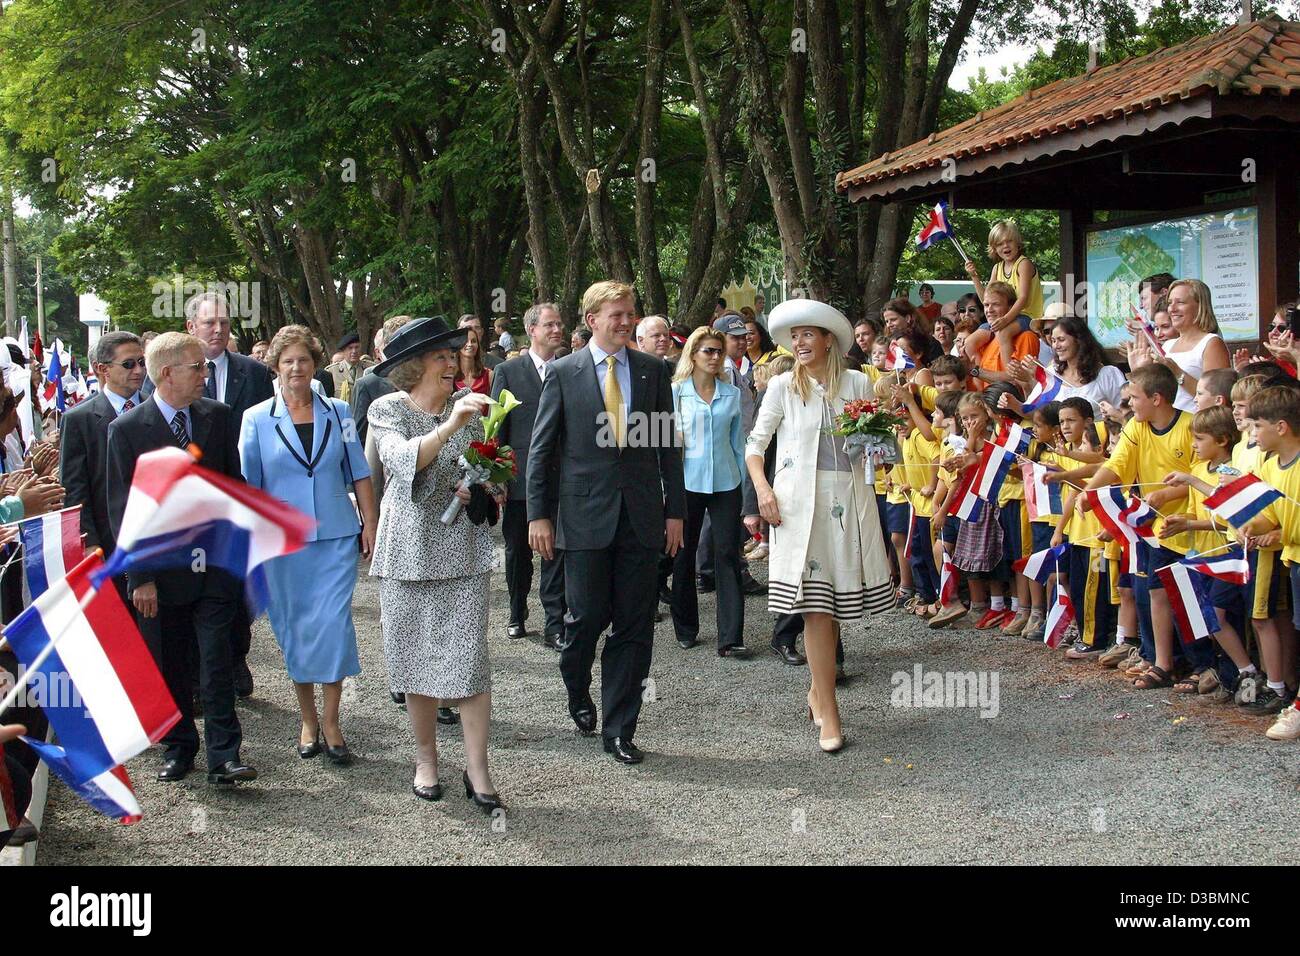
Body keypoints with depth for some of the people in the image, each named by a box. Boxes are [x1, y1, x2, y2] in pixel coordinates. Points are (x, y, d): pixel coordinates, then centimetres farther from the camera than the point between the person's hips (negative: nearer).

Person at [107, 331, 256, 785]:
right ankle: (179, 748, 25)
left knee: (217, 662, -2)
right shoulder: (127, 429, -6)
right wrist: (140, 576, -10)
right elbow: (122, 509, -6)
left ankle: (224, 756, 2)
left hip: (216, 563, 1)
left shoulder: (218, 416, 3)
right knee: (168, 667, 10)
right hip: (161, 569, -1)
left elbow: (235, 484, 10)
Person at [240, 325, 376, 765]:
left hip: (336, 536, 0)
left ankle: (331, 724, 2)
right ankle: (308, 721, 20)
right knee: (294, 628, 6)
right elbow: (245, 484, 4)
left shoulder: (338, 413, 6)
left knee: (334, 622, -7)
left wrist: (370, 523, 2)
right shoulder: (257, 419, 2)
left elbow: (359, 473, 8)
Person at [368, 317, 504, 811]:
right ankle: (426, 759, 24)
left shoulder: (467, 404, 6)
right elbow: (403, 460, -23)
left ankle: (477, 768, 3)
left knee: (470, 658, -4)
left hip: (463, 549, 2)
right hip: (409, 551, -1)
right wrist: (449, 424, -36)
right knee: (417, 661, 7)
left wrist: (480, 488, -3)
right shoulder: (387, 409, -3)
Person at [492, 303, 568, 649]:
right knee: (517, 551, 12)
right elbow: (497, 426, 0)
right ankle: (517, 615, 29)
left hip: (560, 478, 0)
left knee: (557, 552, -1)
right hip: (520, 478, 0)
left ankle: (554, 625, 4)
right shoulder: (508, 371, 1)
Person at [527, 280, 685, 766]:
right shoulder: (564, 373, 0)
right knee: (587, 618, 1)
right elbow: (540, 449, 2)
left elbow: (668, 445, 9)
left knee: (634, 627, 4)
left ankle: (619, 730, 14)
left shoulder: (653, 370, 6)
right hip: (586, 516, -2)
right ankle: (578, 692, 32)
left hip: (641, 516, 2)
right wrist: (538, 515, -3)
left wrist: (675, 510, 5)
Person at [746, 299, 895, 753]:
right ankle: (828, 713, -3)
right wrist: (762, 487, -9)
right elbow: (755, 443, 6)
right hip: (799, 500, -2)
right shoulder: (783, 386, 4)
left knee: (835, 599, 7)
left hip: (848, 498, 2)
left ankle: (818, 688, 29)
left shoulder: (857, 383, 8)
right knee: (815, 605, -6)